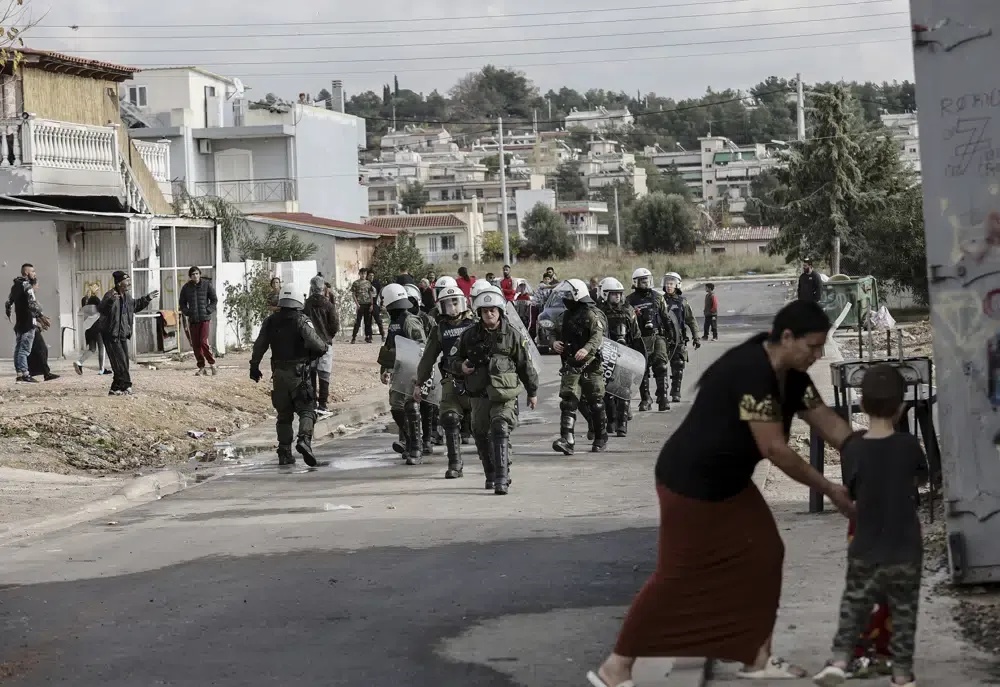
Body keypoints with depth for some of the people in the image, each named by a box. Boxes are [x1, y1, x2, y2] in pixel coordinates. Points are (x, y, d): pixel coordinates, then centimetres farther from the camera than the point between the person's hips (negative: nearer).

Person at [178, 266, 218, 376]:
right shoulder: (186, 288, 5)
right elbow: (182, 303, 15)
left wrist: (208, 311, -6)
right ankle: (201, 368, 11)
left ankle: (212, 364, 0)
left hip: (205, 319, -3)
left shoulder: (207, 285, 0)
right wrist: (187, 313, 0)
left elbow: (214, 300, 6)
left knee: (203, 342, -14)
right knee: (195, 344, 3)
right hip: (193, 320, 3)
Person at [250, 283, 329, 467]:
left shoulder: (271, 321, 6)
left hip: (279, 374, 5)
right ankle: (304, 439, -26)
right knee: (307, 410, -1)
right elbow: (314, 343, -20)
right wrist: (324, 347, 2)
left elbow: (259, 346, 10)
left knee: (284, 415, 14)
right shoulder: (301, 320, -10)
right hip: (298, 373, -5)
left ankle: (284, 453, 13)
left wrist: (254, 367, 21)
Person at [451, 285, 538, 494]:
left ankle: (502, 479, -21)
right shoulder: (469, 335, 8)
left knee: (500, 432, -17)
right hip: (478, 394, 4)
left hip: (505, 393, -4)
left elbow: (525, 365, 7)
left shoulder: (513, 335, 1)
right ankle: (491, 474, 30)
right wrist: (461, 367, -8)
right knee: (481, 436, 11)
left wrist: (532, 392, 9)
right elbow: (456, 361, 16)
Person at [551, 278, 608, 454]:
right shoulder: (566, 317, 14)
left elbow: (598, 336, -21)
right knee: (567, 402, -10)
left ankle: (601, 439, 23)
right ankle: (567, 440, -18)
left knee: (595, 404, 7)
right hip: (571, 366, 5)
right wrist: (554, 342, 1)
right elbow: (555, 331, 24)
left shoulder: (591, 315, -9)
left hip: (590, 364, -5)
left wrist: (587, 349, -38)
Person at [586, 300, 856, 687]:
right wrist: (828, 490, -19)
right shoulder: (751, 372, -28)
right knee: (678, 576, -4)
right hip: (690, 481, -10)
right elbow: (775, 449, -27)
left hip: (729, 481, 10)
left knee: (764, 557, 8)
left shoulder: (791, 376, 2)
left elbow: (829, 424, 7)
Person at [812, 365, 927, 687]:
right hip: (904, 552, -1)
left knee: (854, 606, 16)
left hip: (865, 551, 1)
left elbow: (852, 492, 3)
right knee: (903, 614, 12)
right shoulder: (909, 445, -13)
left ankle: (839, 660, 3)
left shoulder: (853, 448, -9)